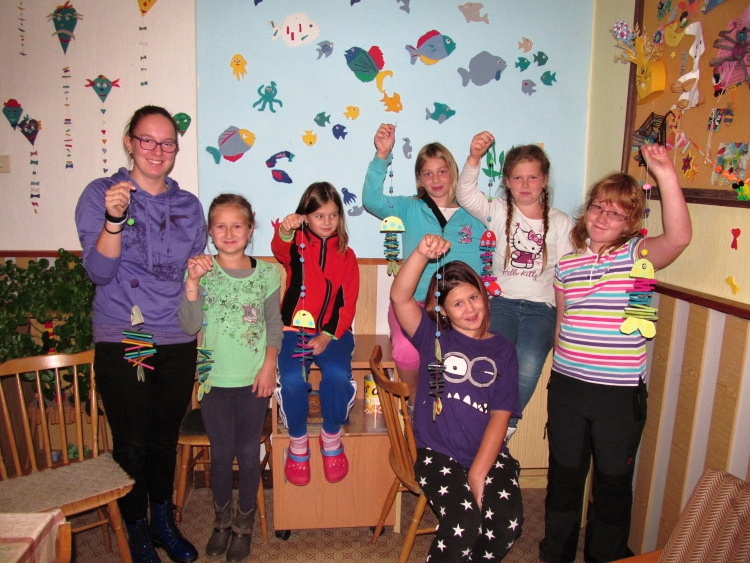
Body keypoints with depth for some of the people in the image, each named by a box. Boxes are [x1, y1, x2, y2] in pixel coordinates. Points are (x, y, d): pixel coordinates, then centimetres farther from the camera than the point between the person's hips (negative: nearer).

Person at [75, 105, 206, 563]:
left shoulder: (189, 204, 8)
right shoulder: (100, 194, -3)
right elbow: (99, 271, -11)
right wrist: (114, 218, -24)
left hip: (178, 340, 3)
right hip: (121, 341, -3)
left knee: (166, 438, 15)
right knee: (132, 443, 5)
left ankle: (164, 521, 36)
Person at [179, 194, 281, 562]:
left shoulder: (266, 273, -2)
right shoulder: (202, 273, -5)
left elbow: (274, 324, 4)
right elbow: (190, 327, -14)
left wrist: (269, 365, -6)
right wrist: (192, 283, -25)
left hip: (253, 380, 0)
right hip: (215, 379, 0)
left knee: (248, 453, 10)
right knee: (221, 453, 11)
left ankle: (243, 524, 32)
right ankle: (222, 521, 36)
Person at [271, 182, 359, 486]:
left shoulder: (346, 255, 10)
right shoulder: (297, 245, 7)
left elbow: (348, 305, 4)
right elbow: (279, 249, -21)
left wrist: (327, 336, -12)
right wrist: (285, 230, -46)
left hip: (332, 332, 1)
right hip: (294, 329, 0)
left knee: (337, 375, -29)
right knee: (292, 380, -27)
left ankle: (331, 439, -1)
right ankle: (298, 443, 0)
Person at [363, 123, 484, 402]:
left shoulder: (474, 215, 14)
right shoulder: (410, 209, 12)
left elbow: (486, 264, 13)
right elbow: (371, 200, -4)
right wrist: (382, 156, -14)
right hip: (414, 302, -1)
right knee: (407, 351, -29)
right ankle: (416, 403, 4)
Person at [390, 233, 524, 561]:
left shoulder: (502, 350, 7)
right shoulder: (433, 337, 3)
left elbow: (500, 415, 0)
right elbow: (400, 297, -15)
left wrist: (478, 473, -9)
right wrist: (422, 254, -30)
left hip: (489, 454, 3)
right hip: (438, 453, -2)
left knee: (508, 522, -21)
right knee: (463, 523, -25)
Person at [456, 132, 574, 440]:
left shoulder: (560, 222, 9)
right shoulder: (498, 212, 7)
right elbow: (466, 194, -11)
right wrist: (474, 157, -26)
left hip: (541, 305, 1)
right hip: (501, 300, 0)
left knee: (528, 368, -24)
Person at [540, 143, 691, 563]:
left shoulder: (638, 254, -6)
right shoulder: (567, 264, 5)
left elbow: (679, 236, -28)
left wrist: (667, 175, -38)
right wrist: (563, 365, 12)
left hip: (621, 392, -3)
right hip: (567, 387, 4)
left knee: (614, 481, 15)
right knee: (564, 475, 18)